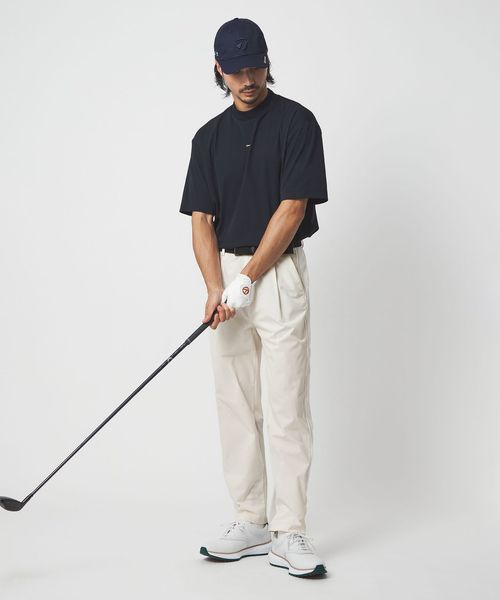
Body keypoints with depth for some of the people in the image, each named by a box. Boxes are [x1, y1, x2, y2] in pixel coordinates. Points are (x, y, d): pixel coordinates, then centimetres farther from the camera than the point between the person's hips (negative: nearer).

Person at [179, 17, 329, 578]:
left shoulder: (296, 121, -4)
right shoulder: (209, 137, 11)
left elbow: (292, 208, -11)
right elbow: (202, 218, 6)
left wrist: (247, 281, -14)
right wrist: (215, 288, -10)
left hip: (279, 273, -5)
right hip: (228, 278, 5)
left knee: (287, 408, -7)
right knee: (236, 406, 7)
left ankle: (289, 534, -4)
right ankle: (250, 522, 16)